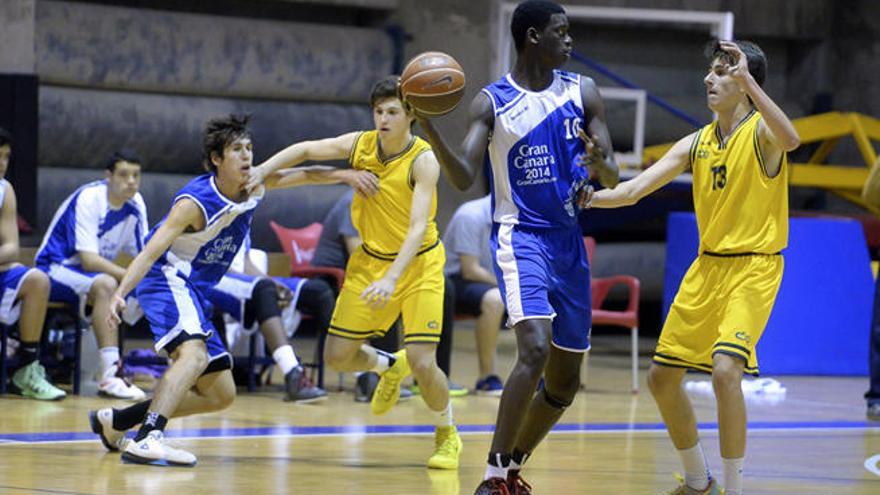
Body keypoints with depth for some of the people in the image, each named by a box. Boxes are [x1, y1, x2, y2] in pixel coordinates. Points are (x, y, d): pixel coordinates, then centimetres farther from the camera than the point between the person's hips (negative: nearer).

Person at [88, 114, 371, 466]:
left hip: (195, 291, 9)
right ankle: (147, 439, -48)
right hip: (167, 280, -9)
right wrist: (120, 293, -41)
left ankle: (115, 422, 19)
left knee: (220, 394, 12)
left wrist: (344, 175, -9)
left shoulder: (254, 186, -1)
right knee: (194, 353, -36)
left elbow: (303, 175, 9)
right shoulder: (194, 203, -22)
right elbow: (150, 252, -27)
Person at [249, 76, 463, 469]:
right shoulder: (361, 145, -8)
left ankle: (447, 436, 13)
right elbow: (306, 150, 5)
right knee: (337, 356, 3)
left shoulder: (423, 160, -23)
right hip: (370, 260, 5)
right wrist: (262, 171, -9)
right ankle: (389, 367, 37)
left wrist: (391, 279, -41)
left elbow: (418, 227, -31)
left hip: (418, 263, -5)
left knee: (422, 363, -15)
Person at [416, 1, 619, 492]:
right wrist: (430, 129, -30)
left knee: (566, 381, 8)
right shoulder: (492, 102, -5)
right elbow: (465, 177, -14)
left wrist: (598, 163, -20)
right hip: (520, 235, -5)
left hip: (568, 239, 5)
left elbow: (613, 175, 4)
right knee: (535, 348, -26)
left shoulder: (582, 92, 5)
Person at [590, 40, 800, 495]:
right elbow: (632, 191, 8)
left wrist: (748, 81, -40)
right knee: (661, 377, 10)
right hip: (706, 266, 8)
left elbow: (790, 140, -36)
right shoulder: (696, 143, 9)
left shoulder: (761, 132, -10)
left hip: (753, 268, -8)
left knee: (725, 369, -26)